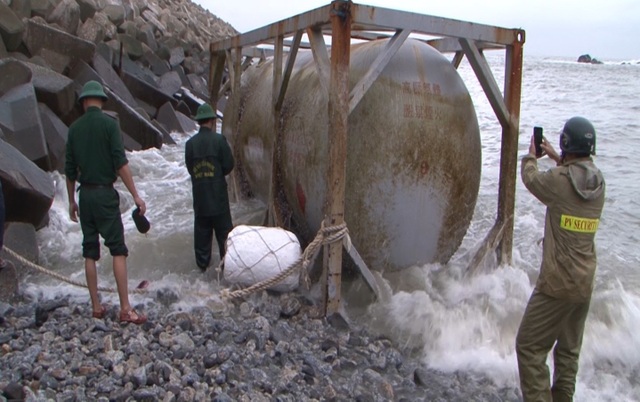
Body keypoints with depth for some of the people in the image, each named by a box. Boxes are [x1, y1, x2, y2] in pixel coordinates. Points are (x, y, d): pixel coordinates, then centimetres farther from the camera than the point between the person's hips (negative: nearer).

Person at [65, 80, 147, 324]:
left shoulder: (74, 128, 8)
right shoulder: (109, 123, -7)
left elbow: (70, 169, 10)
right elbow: (121, 163, -14)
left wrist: (72, 201, 19)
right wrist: (135, 195, -10)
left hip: (85, 194, 5)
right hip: (105, 193, -5)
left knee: (90, 251, 10)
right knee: (118, 250, -4)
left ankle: (96, 307, 15)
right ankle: (125, 309, -5)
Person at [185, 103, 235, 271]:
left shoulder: (190, 143, 0)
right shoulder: (219, 140, -10)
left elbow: (189, 167, 5)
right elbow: (229, 165, -7)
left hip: (199, 195, 3)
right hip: (217, 194, -3)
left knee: (201, 231, 12)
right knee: (223, 230, 6)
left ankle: (202, 264, 20)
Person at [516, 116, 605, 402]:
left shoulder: (559, 180, -17)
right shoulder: (598, 182, 2)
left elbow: (530, 179, 3)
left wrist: (531, 156, 22)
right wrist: (556, 158, 30)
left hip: (557, 284, -7)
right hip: (586, 283, 8)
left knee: (529, 346, 0)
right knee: (569, 350, 19)